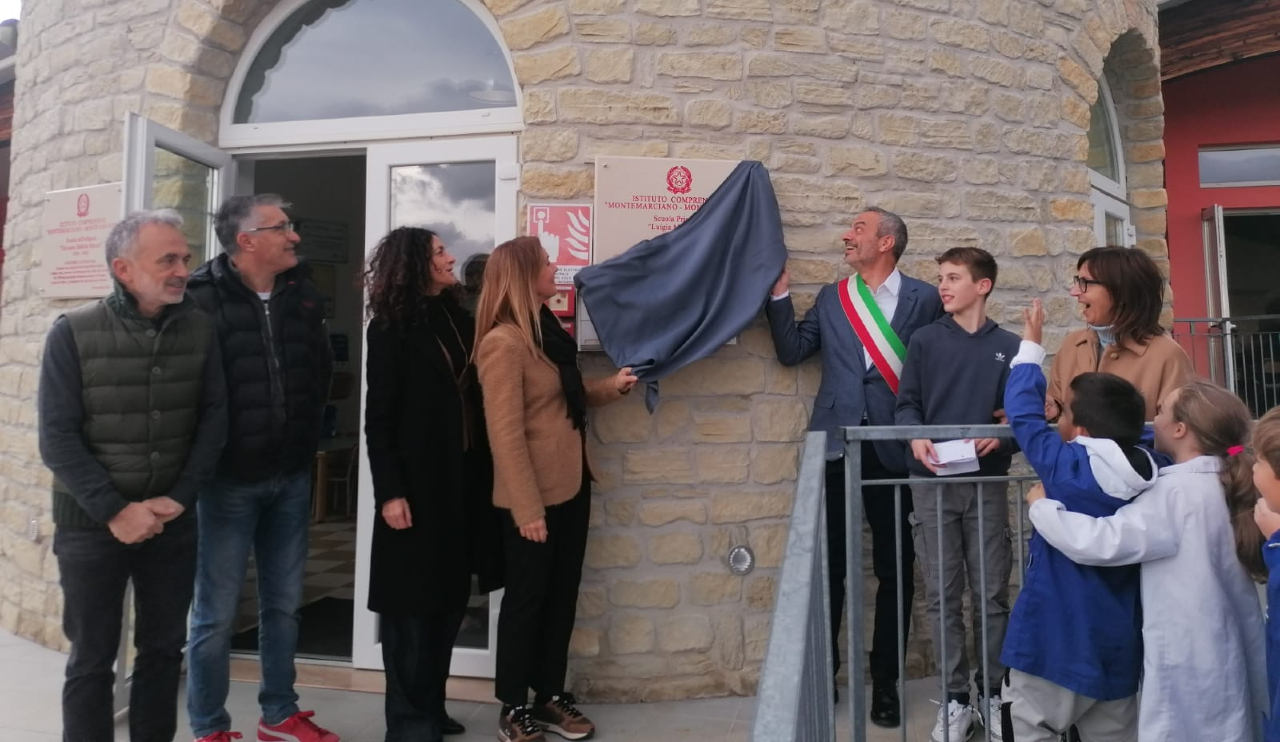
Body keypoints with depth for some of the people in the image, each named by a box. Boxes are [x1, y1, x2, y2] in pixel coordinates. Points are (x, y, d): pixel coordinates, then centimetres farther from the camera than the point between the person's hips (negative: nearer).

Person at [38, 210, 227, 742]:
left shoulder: (199, 329, -2)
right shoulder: (73, 334, -8)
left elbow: (213, 417, -1)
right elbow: (57, 438, -10)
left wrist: (180, 498, -9)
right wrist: (115, 511, -15)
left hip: (173, 522, 2)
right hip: (92, 524, -2)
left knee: (163, 650, 13)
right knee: (92, 660, 11)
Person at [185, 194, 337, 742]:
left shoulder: (303, 294, 5)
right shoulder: (203, 297, -13)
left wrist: (306, 439, 12)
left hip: (292, 477, 6)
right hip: (228, 478, -5)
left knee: (284, 604, 15)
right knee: (217, 613, 6)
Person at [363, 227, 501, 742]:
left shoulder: (457, 318, 12)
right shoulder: (392, 327, -5)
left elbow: (473, 396, 10)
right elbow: (379, 417, -9)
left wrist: (483, 474, 4)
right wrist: (389, 491, -15)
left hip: (462, 479, 6)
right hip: (417, 483, -6)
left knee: (449, 598, 13)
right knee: (412, 604, 4)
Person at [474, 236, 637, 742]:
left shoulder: (547, 329, 11)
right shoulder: (504, 343, -18)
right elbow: (505, 434, -21)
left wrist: (610, 387, 3)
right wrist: (528, 508, -20)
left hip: (571, 485, 9)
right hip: (534, 496, -8)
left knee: (562, 594, 16)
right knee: (526, 598, 6)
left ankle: (550, 696, 31)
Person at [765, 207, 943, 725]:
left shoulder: (923, 298, 2)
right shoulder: (830, 298, 12)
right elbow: (791, 351, 7)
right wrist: (779, 293, 2)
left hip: (894, 445, -2)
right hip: (836, 441, 2)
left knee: (894, 567, 8)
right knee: (827, 565, 8)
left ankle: (885, 681, 23)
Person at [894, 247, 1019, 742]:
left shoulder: (1009, 347, 5)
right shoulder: (925, 341, 5)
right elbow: (907, 404, 3)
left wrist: (1001, 439, -15)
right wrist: (915, 438, -17)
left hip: (988, 482, 0)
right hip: (933, 482, 0)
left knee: (991, 593, 7)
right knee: (942, 596, 4)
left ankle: (991, 694, 24)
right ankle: (955, 699, 16)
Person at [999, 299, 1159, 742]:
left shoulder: (1067, 467, -18)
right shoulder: (1153, 477, -4)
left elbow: (1024, 412, -7)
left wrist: (1031, 344, 3)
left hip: (1055, 642, -6)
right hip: (1119, 645, 6)